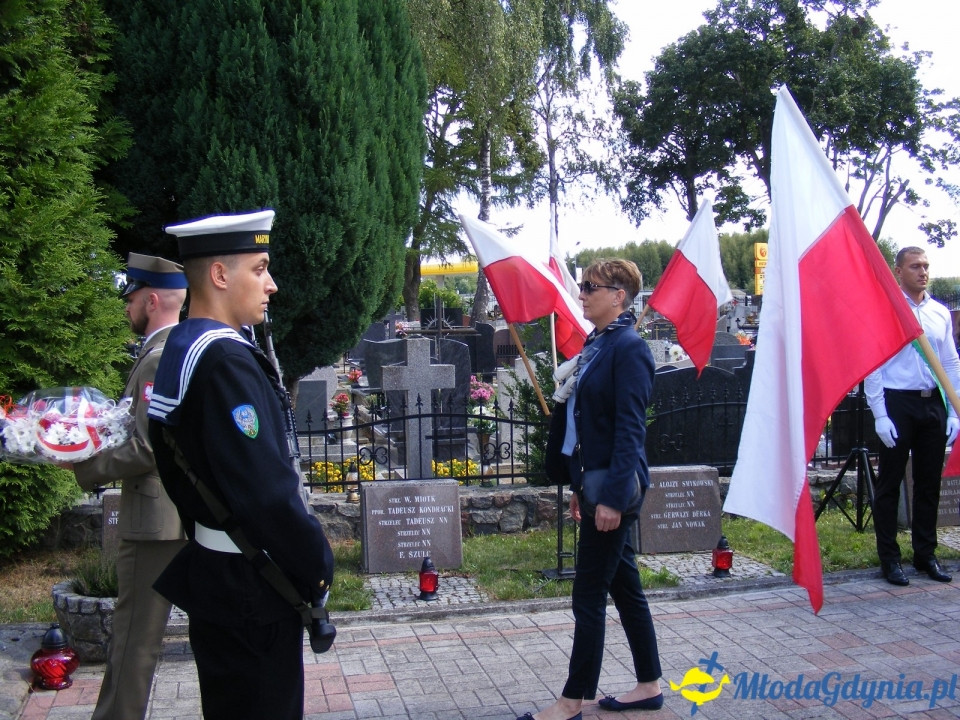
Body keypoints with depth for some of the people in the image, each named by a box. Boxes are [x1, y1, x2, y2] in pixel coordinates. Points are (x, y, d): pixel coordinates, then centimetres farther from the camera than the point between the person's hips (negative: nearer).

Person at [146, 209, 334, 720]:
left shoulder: (181, 350, 9)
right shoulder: (225, 362, -22)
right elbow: (265, 487, -27)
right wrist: (317, 567, -14)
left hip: (214, 576, 10)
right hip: (250, 588, -10)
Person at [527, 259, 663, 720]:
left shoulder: (628, 348, -15)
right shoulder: (596, 344, 12)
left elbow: (631, 429, -20)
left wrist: (612, 496, -23)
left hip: (614, 485, -9)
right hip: (596, 481, 9)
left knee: (589, 595, -1)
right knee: (624, 585, 16)